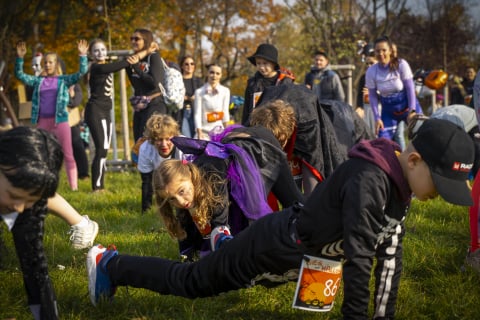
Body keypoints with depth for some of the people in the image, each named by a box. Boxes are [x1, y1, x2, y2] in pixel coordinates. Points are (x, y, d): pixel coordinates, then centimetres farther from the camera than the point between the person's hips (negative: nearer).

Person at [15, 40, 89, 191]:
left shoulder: (64, 80, 3)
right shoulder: (38, 81, 11)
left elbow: (82, 72, -6)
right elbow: (20, 74, 9)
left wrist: (82, 55, -18)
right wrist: (20, 57, -3)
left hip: (60, 121, -3)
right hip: (42, 122, 3)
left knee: (68, 154, -3)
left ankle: (74, 187, 0)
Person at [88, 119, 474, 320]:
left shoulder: (398, 184, -5)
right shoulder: (369, 180, -34)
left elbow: (390, 254, -2)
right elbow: (359, 258, -33)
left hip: (298, 254, 8)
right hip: (274, 249, -8)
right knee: (192, 282, 11)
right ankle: (110, 265, 26)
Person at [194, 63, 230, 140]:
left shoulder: (225, 91, 3)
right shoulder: (199, 92, -2)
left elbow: (225, 112, 5)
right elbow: (197, 114, -2)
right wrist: (199, 133, -9)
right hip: (204, 131, -2)